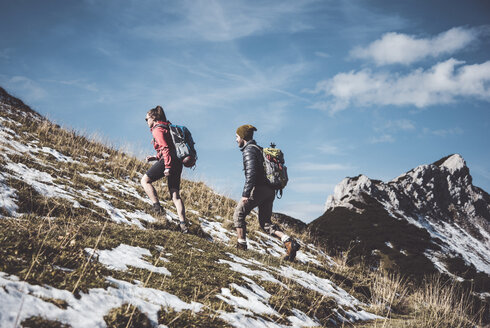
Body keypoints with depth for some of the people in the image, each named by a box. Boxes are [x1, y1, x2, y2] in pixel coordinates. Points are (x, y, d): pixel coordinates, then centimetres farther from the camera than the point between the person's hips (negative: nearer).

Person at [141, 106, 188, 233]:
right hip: (177, 163, 9)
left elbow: (165, 148, -15)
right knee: (175, 195, 5)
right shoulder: (166, 128, 27)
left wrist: (167, 166, -22)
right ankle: (183, 223, -5)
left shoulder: (157, 129, -3)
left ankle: (157, 207, -8)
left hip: (167, 161, -9)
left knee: (145, 180, 5)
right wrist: (155, 157, 24)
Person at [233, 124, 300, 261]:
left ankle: (241, 245, 5)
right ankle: (289, 242, -8)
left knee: (239, 214, 7)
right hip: (270, 191, 9)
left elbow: (251, 173, -20)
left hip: (258, 188, -9)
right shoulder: (259, 149, 23)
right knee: (265, 223, 9)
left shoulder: (249, 150, -7)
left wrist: (246, 193, -24)